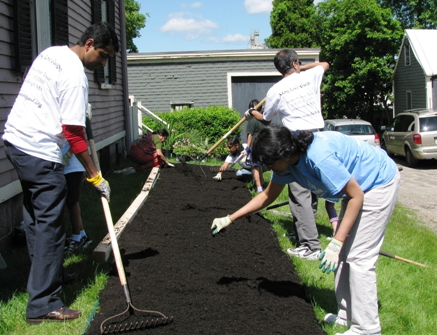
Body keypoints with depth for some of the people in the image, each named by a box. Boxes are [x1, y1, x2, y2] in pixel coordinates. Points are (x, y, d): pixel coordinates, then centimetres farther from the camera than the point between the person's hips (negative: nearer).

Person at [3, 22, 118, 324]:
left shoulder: (50, 53, 12)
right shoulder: (76, 76, -16)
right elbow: (74, 133, -19)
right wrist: (95, 177, -13)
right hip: (40, 154, -10)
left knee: (34, 217, 18)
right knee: (50, 228, -6)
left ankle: (45, 275, 32)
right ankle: (43, 305, -3)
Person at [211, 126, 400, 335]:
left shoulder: (319, 158, -35)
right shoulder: (287, 159, -7)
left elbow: (356, 196, -27)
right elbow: (267, 196, 7)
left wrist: (337, 243, -28)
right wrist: (229, 219, 4)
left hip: (379, 183, -9)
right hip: (358, 184, 9)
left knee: (359, 257, -10)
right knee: (343, 253, 11)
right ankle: (348, 314, 22)